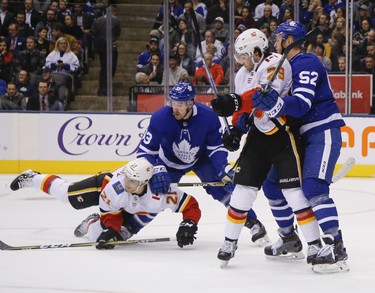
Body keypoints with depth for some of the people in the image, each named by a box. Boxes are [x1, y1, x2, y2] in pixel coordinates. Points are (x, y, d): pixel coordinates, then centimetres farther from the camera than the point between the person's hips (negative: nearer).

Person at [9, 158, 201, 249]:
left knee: (97, 233, -10)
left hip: (137, 211, 1)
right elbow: (110, 211, -22)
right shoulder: (115, 186, -42)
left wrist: (188, 226, -56)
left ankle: (92, 223, 30)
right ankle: (32, 178, 40)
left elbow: (192, 206, -42)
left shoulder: (162, 193, -47)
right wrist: (111, 228, -36)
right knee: (67, 194, 11)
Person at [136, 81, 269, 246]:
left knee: (224, 187, -15)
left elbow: (217, 147, -16)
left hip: (201, 158, 0)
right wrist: (156, 172, -43)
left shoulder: (208, 117, -30)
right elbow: (144, 151, -27)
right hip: (170, 162, 0)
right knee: (156, 192, -12)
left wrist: (225, 171, -30)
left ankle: (252, 222, -3)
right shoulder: (160, 118, -32)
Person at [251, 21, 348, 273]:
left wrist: (275, 103, -45)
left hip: (324, 131, -10)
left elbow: (301, 105, -27)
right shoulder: (285, 66, 16)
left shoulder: (306, 64, -15)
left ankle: (336, 247, -27)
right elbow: (289, 106, 20)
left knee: (314, 187, -23)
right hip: (303, 135, 10)